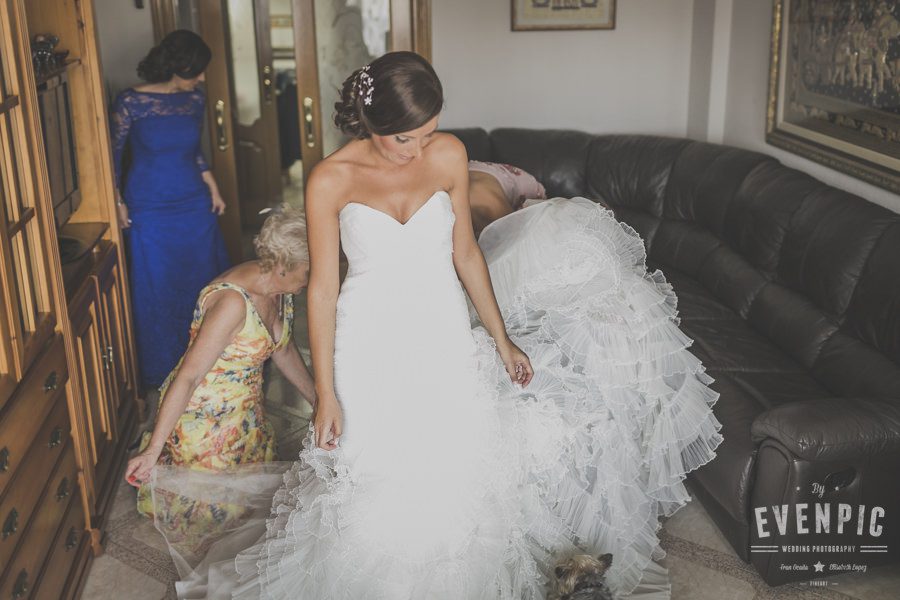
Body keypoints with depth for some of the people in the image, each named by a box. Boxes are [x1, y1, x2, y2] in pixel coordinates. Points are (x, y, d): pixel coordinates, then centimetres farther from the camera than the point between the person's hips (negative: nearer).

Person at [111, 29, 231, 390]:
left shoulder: (194, 100, 2)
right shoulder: (131, 102, -12)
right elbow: (114, 153, -4)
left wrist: (212, 188, 5)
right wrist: (118, 203, -6)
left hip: (195, 206, 4)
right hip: (150, 211, -4)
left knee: (203, 282, 11)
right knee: (158, 291, 6)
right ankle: (163, 371, 24)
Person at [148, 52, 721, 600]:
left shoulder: (449, 155, -6)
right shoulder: (331, 180, -13)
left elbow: (466, 253, 5)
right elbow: (322, 287, -7)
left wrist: (502, 339, 8)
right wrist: (326, 394, -6)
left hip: (444, 334, 2)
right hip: (373, 345, -2)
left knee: (455, 473, 8)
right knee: (377, 483, 5)